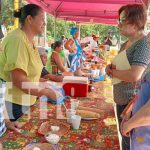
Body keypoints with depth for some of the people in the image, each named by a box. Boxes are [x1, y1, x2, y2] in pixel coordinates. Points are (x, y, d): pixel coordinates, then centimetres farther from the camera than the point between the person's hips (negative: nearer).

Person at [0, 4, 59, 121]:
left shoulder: (28, 40, 7)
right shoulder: (18, 40, -23)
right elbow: (19, 81, -28)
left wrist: (41, 86, 7)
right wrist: (47, 92, -18)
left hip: (24, 102, 9)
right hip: (13, 105, -9)